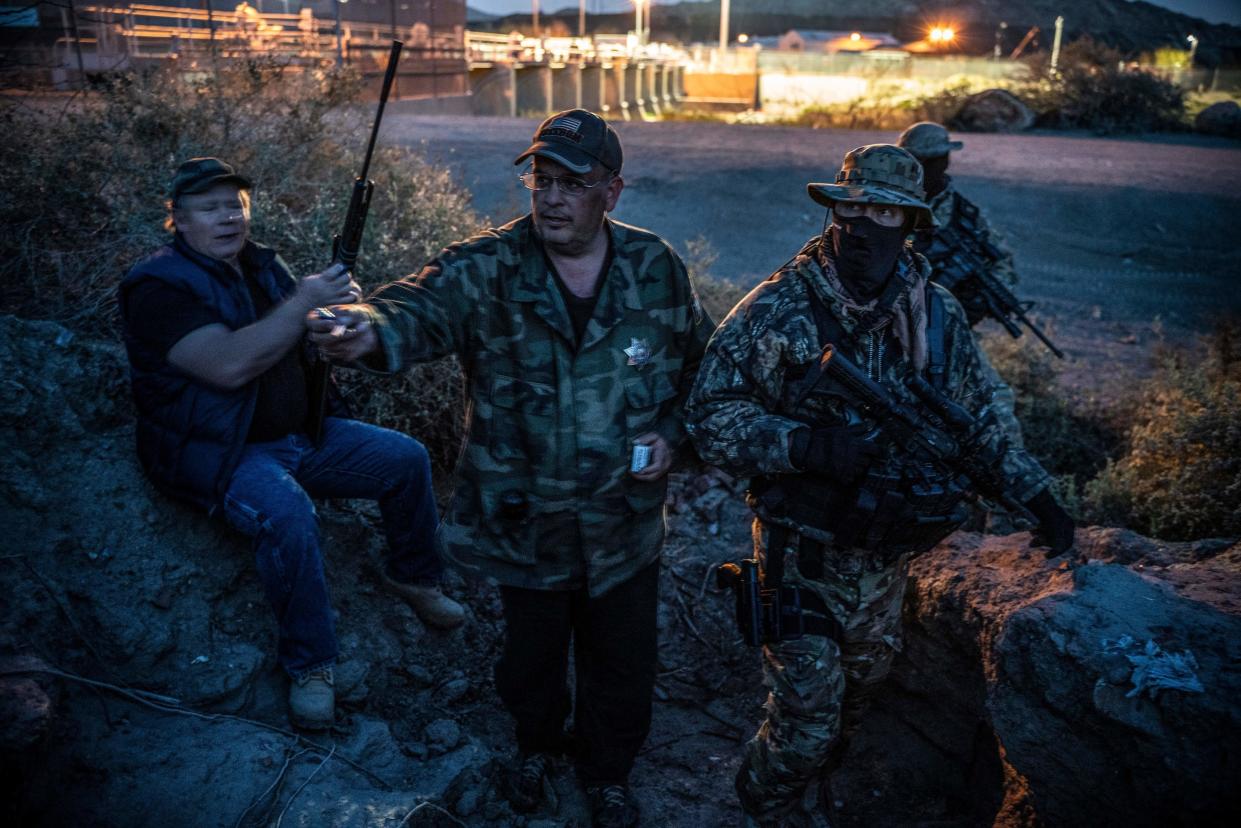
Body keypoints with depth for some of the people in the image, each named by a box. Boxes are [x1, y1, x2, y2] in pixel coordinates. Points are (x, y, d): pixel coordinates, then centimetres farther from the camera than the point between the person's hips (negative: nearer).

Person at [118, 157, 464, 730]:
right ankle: (308, 666, -20)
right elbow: (229, 365, -29)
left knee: (406, 459, 0)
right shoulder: (159, 286, -14)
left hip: (300, 433, 8)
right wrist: (304, 302, -26)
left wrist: (337, 305, -11)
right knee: (286, 511, -36)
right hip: (217, 451, -7)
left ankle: (413, 576, 23)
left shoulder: (262, 265, 10)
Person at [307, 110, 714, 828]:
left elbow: (701, 361, 7)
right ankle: (538, 743, 56)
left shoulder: (657, 270, -7)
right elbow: (424, 308, -34)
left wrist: (673, 431, -9)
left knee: (621, 662, 18)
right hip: (525, 520, -1)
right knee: (531, 653, 22)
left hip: (624, 524, 1)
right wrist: (371, 331, -57)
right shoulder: (488, 270, -14)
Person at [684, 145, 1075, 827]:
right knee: (807, 715, 0)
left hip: (889, 557, 5)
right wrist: (805, 444, -30)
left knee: (853, 696, 22)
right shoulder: (778, 311, -15)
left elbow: (977, 418, 11)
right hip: (804, 553, -5)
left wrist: (1035, 493, 5)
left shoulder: (938, 314, -1)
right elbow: (710, 416, -17)